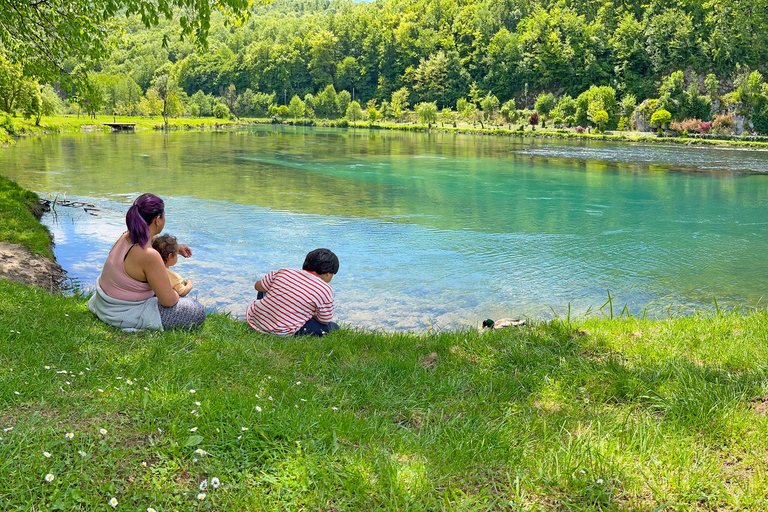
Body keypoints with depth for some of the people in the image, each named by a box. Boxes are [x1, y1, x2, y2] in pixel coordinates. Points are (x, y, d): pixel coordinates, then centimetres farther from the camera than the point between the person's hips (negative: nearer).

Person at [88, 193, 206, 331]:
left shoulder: (126, 237, -4)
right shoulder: (149, 255, -30)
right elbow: (169, 301, -22)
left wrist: (175, 247, 28)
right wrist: (177, 292, 1)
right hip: (124, 316, -10)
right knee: (198, 311, -8)